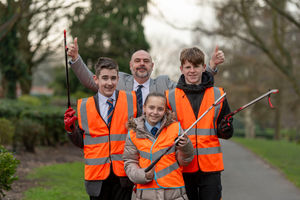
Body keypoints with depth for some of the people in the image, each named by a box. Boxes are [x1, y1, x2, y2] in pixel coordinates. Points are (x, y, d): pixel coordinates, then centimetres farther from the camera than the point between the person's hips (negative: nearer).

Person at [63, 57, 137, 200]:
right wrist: (71, 129, -7)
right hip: (97, 174, 1)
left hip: (123, 176, 0)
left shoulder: (130, 101, 2)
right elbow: (81, 142, 8)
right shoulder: (84, 107, 4)